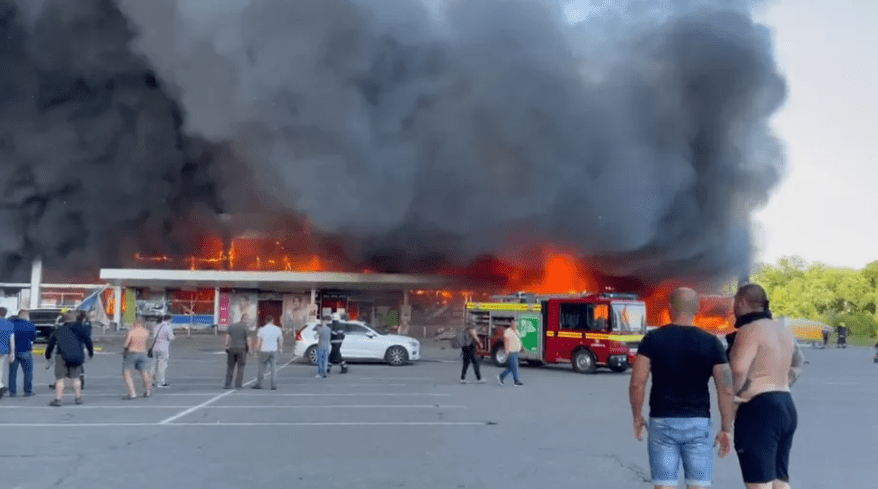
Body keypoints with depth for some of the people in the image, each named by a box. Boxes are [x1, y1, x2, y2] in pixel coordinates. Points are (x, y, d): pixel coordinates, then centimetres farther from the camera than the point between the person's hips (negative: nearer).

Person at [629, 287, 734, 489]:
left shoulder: (653, 339, -4)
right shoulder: (711, 343, -2)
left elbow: (637, 384, -7)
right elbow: (726, 390, -4)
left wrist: (638, 418, 5)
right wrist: (726, 428, 4)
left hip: (662, 422, 0)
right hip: (698, 423, 1)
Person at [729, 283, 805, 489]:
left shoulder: (750, 330, -14)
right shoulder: (783, 329, 14)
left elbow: (739, 369, -29)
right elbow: (797, 363, 29)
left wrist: (731, 394, -12)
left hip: (759, 408, -9)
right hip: (786, 406, 9)